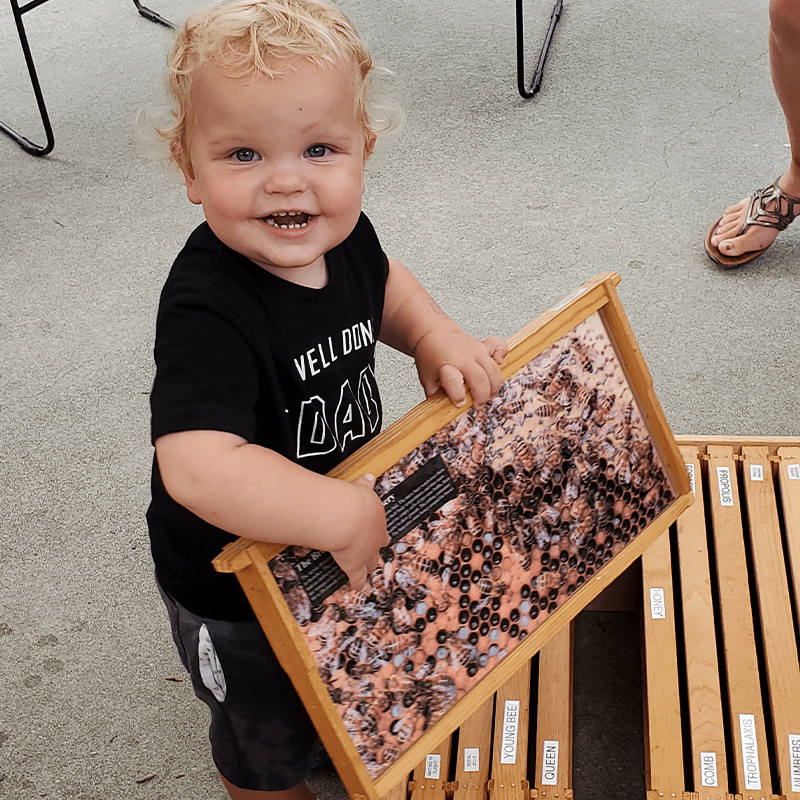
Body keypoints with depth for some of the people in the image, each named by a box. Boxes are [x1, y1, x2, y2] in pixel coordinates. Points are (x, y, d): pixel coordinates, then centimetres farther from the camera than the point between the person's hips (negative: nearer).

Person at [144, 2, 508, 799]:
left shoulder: (341, 236, -17)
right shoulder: (209, 313, -40)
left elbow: (382, 286, 7)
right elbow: (198, 467, -50)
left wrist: (437, 339, -11)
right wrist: (346, 515, -43)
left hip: (337, 538, 7)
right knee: (267, 733, 23)